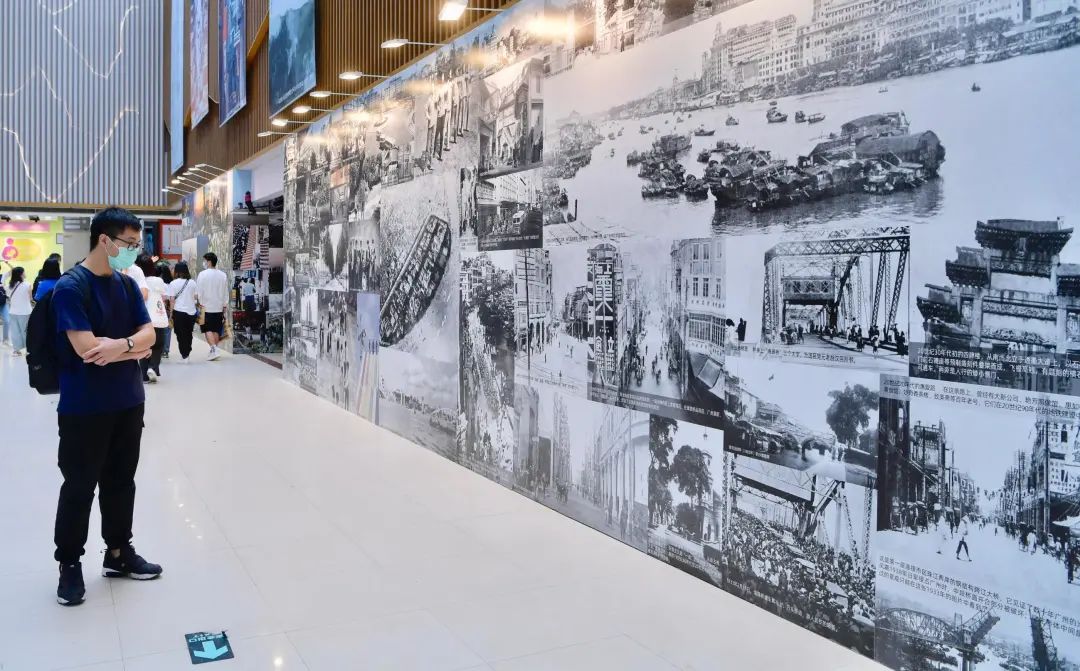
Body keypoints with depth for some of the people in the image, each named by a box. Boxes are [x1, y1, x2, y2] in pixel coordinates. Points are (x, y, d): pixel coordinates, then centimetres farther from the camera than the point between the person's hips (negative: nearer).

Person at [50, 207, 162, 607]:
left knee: (121, 480, 16)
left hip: (128, 402, 6)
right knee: (79, 486, 5)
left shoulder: (127, 284, 7)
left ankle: (118, 551, 30)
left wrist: (121, 345, -18)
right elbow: (86, 348, -24)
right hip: (84, 408, -6)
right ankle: (69, 564, 20)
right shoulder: (70, 287, -15)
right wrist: (135, 347, -11)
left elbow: (149, 333, 2)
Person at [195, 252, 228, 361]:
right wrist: (224, 306, 15)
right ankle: (213, 350, 13)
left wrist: (200, 304, -2)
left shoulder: (202, 274, -9)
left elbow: (199, 292, -8)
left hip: (206, 307, -4)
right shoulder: (223, 275, 5)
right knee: (216, 330, 9)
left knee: (208, 330, -1)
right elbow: (226, 293, 9)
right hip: (219, 307, 4)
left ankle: (214, 349, -15)